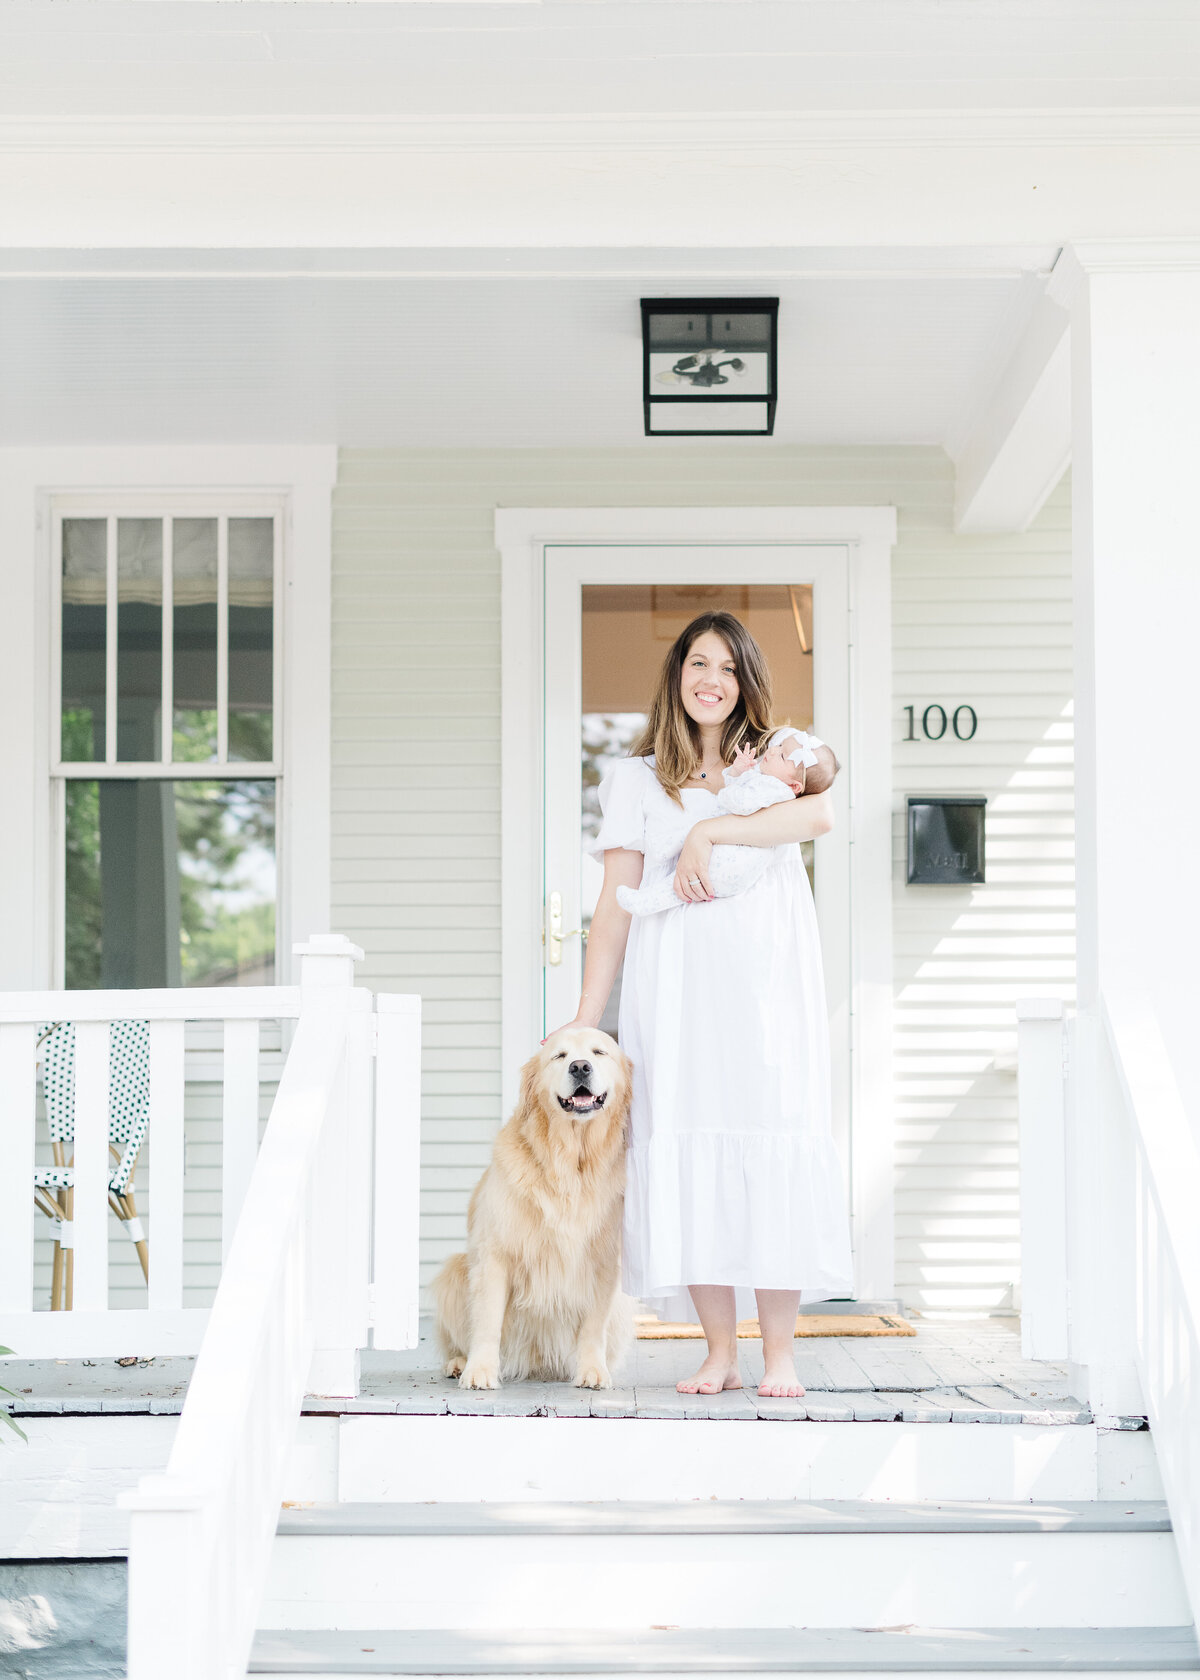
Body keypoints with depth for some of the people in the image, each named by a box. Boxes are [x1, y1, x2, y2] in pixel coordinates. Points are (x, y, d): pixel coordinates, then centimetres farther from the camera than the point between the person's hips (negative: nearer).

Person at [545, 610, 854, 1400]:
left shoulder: (782, 752, 13)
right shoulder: (637, 778, 15)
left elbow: (820, 813, -12)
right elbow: (616, 904, 11)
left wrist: (707, 831, -14)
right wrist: (584, 1019, 4)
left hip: (769, 984, -1)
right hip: (675, 987, 1)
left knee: (774, 1148, -6)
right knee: (689, 1153, -4)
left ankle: (780, 1354, -1)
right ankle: (721, 1352, 4)